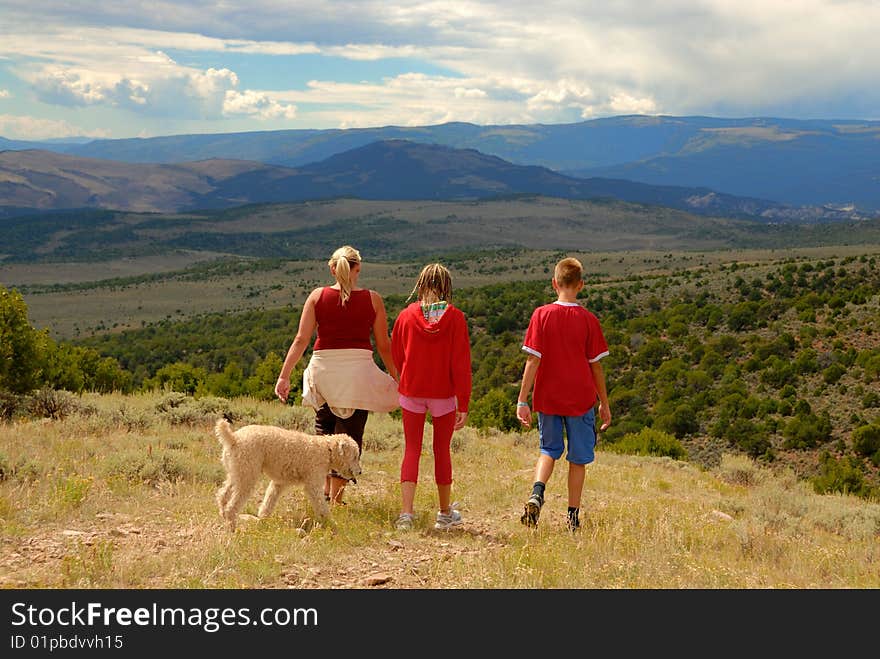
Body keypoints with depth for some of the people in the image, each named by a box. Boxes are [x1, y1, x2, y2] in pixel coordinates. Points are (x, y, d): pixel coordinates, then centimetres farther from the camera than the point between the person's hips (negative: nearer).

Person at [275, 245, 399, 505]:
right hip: (359, 370, -1)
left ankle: (327, 490, 16)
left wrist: (284, 375, -2)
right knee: (350, 434, 7)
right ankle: (336, 497, 5)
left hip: (324, 369, 1)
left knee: (324, 429, 21)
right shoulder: (373, 299, 0)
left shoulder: (318, 296, 1)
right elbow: (384, 345, 2)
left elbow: (301, 339, -4)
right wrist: (394, 377, 13)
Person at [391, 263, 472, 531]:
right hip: (444, 394, -1)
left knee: (412, 450, 6)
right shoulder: (455, 318, -8)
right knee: (442, 451, 12)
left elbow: (396, 356, 9)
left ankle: (406, 512, -7)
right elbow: (461, 363, -10)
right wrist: (463, 404, -6)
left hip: (411, 391, 1)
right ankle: (445, 514, 24)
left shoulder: (406, 316, -3)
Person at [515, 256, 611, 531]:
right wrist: (604, 404, 8)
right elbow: (596, 366, -2)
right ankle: (573, 516, 14)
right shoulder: (588, 320, -7)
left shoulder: (541, 315, -7)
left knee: (549, 450, 19)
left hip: (548, 398, 1)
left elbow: (533, 361, -10)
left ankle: (537, 493, -7)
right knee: (578, 458, 11)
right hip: (581, 400, -1)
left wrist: (522, 400, -6)